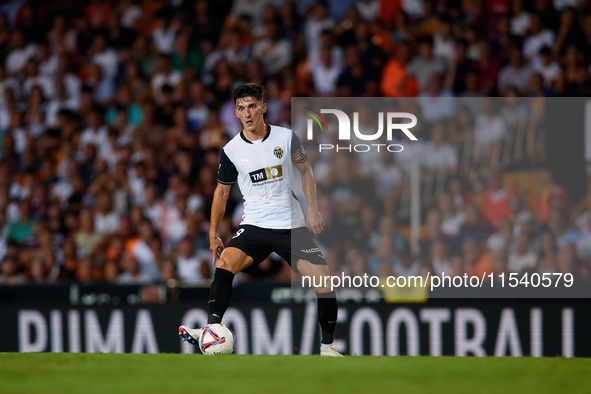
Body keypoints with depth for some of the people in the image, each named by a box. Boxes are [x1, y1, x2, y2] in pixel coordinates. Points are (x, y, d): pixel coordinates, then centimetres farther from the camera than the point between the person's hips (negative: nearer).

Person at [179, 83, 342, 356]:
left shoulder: (286, 137, -2)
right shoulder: (231, 150, -1)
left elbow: (305, 171, 12)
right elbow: (222, 191, 12)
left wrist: (313, 210, 2)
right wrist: (213, 235, 12)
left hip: (292, 226, 0)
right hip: (254, 226, 0)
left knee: (323, 281, -9)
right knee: (225, 263, -28)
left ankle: (328, 346, 8)